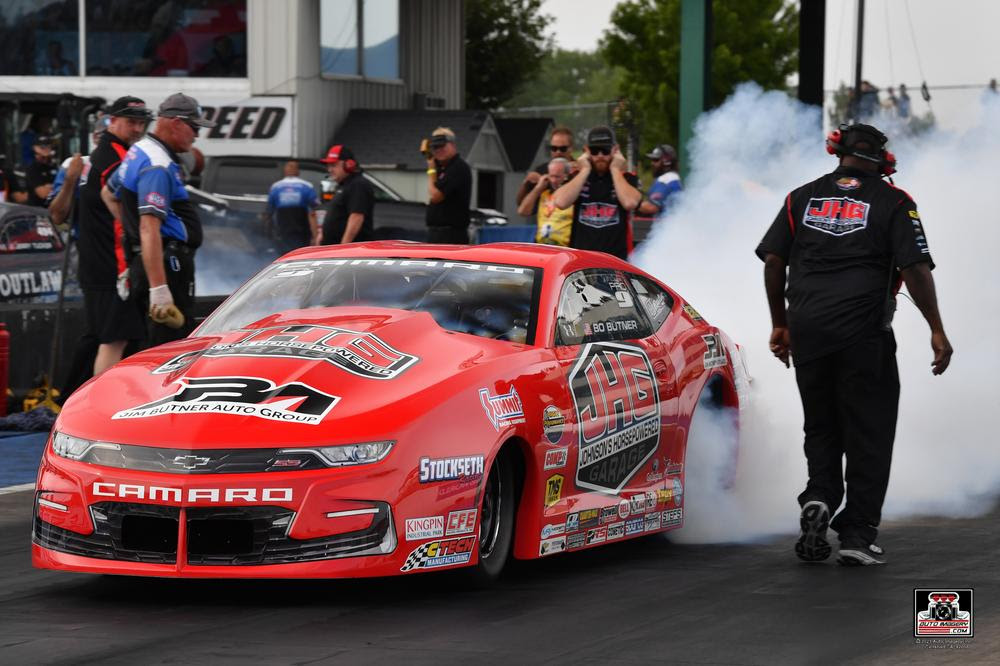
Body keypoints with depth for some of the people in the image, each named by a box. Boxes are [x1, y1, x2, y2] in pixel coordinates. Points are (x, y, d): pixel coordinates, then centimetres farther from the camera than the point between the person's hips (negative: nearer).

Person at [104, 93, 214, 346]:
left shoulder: (139, 152, 16)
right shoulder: (158, 166, -18)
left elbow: (108, 193, 33)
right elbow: (150, 228, -27)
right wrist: (159, 289, -32)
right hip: (168, 263, -11)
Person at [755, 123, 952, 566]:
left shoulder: (802, 198, 11)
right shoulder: (892, 203, 1)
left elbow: (773, 261, 9)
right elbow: (915, 268, -8)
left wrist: (780, 324, 18)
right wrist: (936, 330, -3)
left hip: (807, 331, 3)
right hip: (864, 331, -3)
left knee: (820, 427, 18)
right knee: (868, 432, 4)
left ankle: (819, 499, -6)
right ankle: (857, 533, 1)